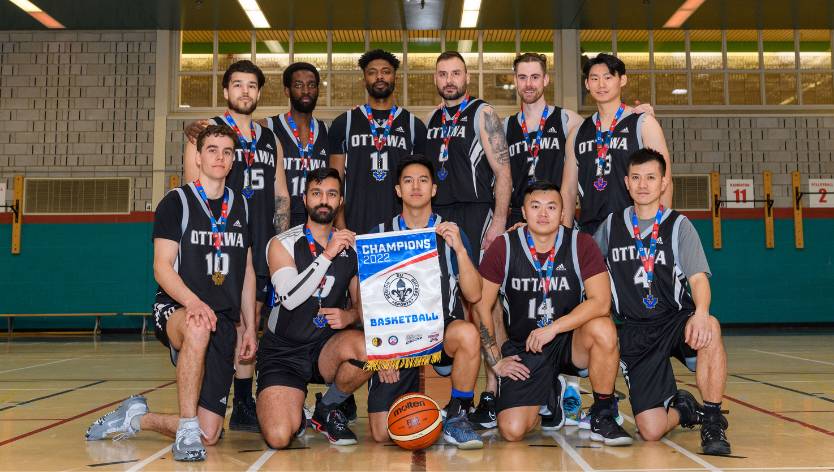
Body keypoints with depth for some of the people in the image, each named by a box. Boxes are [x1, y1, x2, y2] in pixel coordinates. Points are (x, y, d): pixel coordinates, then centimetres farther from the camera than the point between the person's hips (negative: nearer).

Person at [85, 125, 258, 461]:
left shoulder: (242, 207, 13)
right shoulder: (176, 202, 0)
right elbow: (162, 268, -8)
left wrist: (250, 328, 11)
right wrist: (192, 301, -27)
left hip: (223, 321, 4)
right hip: (175, 309, -4)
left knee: (209, 434, -4)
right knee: (198, 328, -44)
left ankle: (135, 418, 23)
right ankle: (186, 430, -29)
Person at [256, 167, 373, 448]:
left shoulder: (352, 247, 5)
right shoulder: (282, 243, -5)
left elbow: (363, 303, 12)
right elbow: (289, 298, -21)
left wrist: (350, 316, -11)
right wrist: (327, 255, -25)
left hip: (326, 350, 3)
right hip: (284, 351, -3)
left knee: (366, 348, -33)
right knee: (278, 438, -24)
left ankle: (326, 409, -2)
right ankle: (296, 410, 16)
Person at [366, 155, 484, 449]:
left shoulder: (451, 234, 5)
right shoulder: (381, 234, 6)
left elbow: (474, 295, -4)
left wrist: (460, 249, -17)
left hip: (443, 331, 0)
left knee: (467, 333, -37)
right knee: (382, 434, -10)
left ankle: (457, 417, -12)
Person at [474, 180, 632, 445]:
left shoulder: (581, 244, -8)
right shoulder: (504, 247, -7)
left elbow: (601, 302, -18)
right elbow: (481, 307, -3)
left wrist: (553, 328, -25)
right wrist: (495, 360, -5)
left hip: (569, 343, 0)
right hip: (522, 349, 0)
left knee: (603, 329, -33)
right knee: (512, 431, -16)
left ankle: (602, 418, -11)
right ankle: (550, 396, 20)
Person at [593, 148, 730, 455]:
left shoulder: (678, 225, 0)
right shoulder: (611, 225, 9)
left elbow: (698, 278, -10)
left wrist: (701, 312, -33)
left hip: (676, 321, -1)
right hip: (636, 332, 2)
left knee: (710, 328, -40)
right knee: (651, 430, -11)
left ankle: (712, 420, -20)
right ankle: (682, 408, 27)